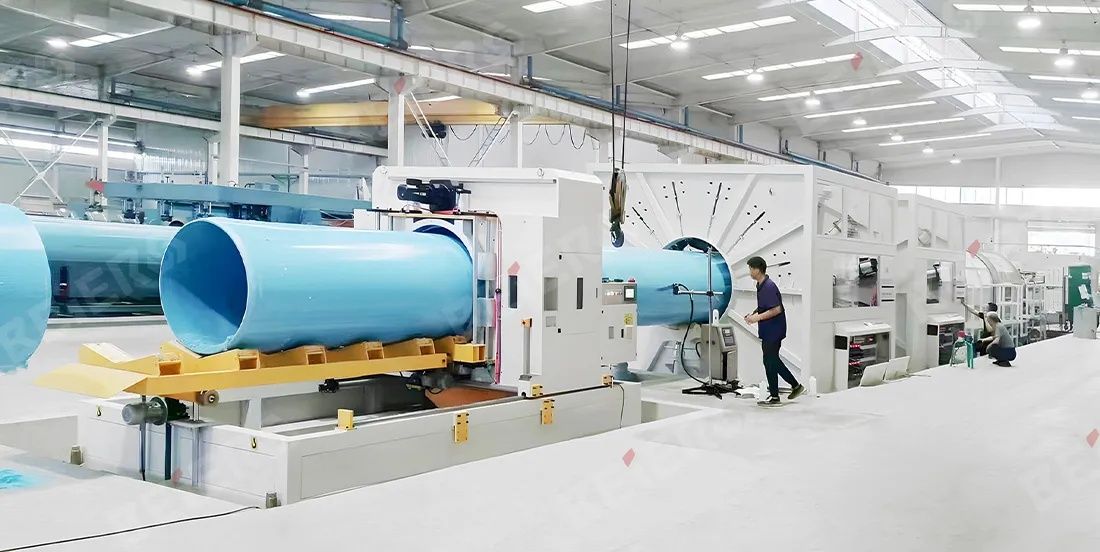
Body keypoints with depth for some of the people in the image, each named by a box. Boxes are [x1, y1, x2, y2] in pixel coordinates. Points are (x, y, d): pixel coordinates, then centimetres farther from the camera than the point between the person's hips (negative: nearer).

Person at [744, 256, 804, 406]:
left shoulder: (769, 287, -22)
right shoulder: (761, 286, 9)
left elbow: (776, 309, -25)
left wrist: (757, 317, -22)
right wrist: (753, 314, 6)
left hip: (774, 330, -10)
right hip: (768, 330, 10)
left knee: (770, 361, -2)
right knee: (773, 360, 18)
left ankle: (774, 397, 7)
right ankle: (796, 385, 28)